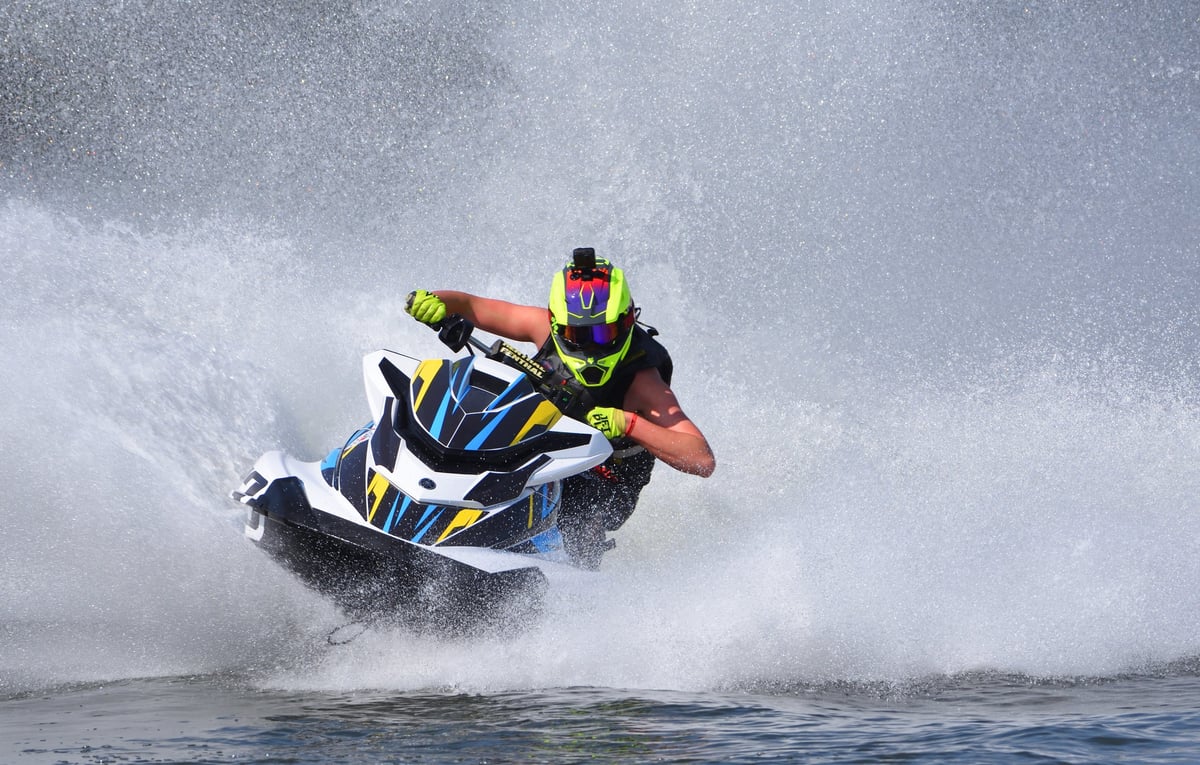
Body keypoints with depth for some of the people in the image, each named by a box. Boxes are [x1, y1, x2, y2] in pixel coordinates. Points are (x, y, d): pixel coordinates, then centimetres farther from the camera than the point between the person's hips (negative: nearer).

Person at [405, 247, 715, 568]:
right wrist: (433, 301, -23)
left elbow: (704, 461, -35)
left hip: (600, 484, -5)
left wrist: (628, 423, -43)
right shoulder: (545, 328, -14)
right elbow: (470, 305, 0)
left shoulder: (641, 382, -26)